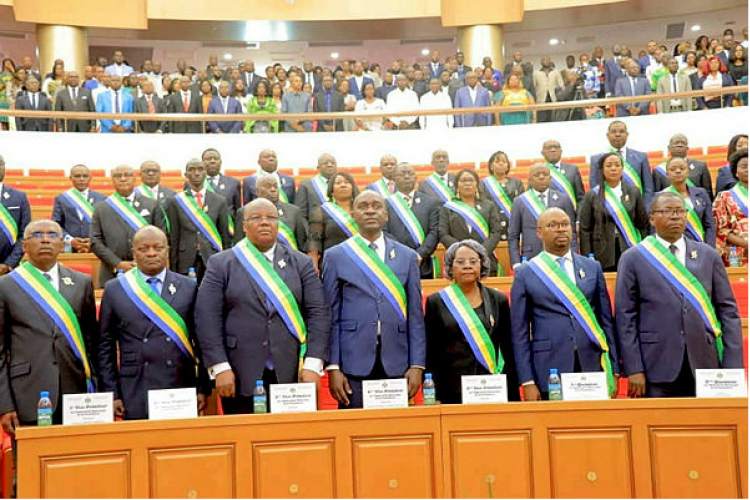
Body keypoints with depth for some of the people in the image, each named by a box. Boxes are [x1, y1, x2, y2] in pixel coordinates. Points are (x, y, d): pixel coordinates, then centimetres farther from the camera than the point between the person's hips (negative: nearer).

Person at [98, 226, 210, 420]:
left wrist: (203, 388, 1)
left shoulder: (189, 287, 6)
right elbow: (106, 347, 6)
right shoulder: (114, 290, 6)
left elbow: (202, 342, 6)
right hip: (135, 397, 0)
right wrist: (111, 394, 0)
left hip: (181, 391, 1)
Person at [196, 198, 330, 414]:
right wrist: (220, 368, -9)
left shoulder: (301, 263, 9)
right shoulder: (221, 264, 5)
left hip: (291, 374, 1)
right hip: (240, 378, -1)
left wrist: (313, 365, -7)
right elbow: (207, 319, -1)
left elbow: (319, 313, 2)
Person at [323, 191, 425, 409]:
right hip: (354, 364, -1)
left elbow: (415, 315, 7)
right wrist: (332, 367, -4)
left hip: (396, 365, 2)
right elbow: (331, 317, 2)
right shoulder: (335, 256, 4)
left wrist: (417, 365, 1)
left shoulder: (407, 256, 9)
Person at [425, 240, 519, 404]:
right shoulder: (436, 302, 3)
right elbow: (430, 353, 2)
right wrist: (434, 397, -4)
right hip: (451, 392, -1)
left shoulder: (498, 300, 8)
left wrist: (513, 395, 5)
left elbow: (508, 350, 8)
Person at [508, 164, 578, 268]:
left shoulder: (564, 200, 7)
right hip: (530, 261, 0)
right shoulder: (519, 202, 6)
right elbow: (513, 236, 6)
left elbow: (572, 234, 8)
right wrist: (516, 263, -3)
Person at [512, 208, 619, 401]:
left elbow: (606, 321, 11)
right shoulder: (525, 274, 1)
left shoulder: (593, 267, 9)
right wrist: (527, 382, -5)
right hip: (550, 375, -2)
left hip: (593, 367, 2)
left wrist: (614, 371, 7)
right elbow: (520, 333, 0)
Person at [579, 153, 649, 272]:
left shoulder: (633, 192, 7)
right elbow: (585, 229, 1)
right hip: (603, 255, -1)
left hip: (631, 251, 1)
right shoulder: (592, 195, 2)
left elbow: (643, 224, 10)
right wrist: (588, 257, -5)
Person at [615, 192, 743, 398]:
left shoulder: (708, 255, 10)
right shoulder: (633, 259, 2)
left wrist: (732, 365, 2)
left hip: (704, 365, 3)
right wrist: (633, 369, -7)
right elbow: (625, 317, -1)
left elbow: (728, 311, 9)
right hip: (657, 369, -2)